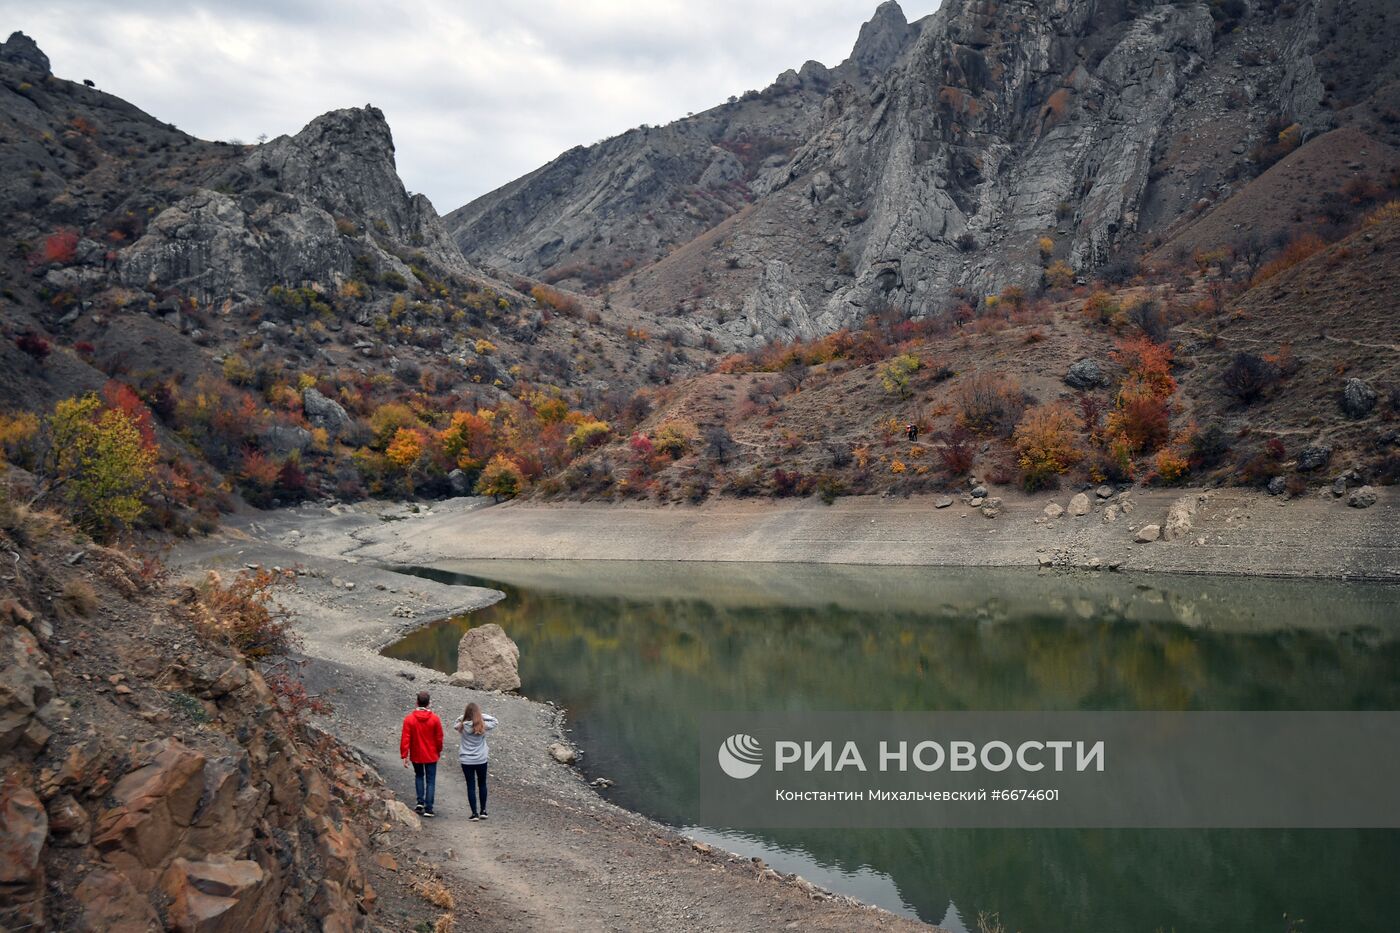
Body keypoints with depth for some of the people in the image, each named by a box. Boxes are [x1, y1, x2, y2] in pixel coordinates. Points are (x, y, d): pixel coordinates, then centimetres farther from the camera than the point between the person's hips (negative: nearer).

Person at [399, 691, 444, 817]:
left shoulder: (409, 719, -11)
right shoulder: (435, 719, -10)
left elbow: (405, 739, -12)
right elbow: (439, 738, -2)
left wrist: (404, 756, -7)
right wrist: (439, 751, 14)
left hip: (416, 756, 1)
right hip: (431, 756, -1)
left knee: (419, 776, 24)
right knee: (430, 781, 6)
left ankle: (420, 802, 13)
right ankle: (428, 809, 2)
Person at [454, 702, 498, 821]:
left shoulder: (463, 726, -13)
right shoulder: (483, 726, -14)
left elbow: (455, 724, 9)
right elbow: (494, 721, 5)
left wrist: (463, 716, -1)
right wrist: (481, 715, -2)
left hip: (466, 761, -1)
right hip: (481, 760, 1)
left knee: (471, 786, 7)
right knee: (482, 785, 18)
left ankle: (474, 813, 7)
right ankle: (483, 810, 23)